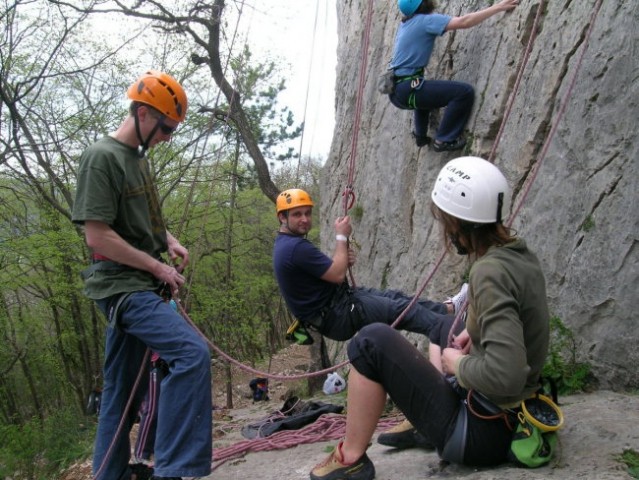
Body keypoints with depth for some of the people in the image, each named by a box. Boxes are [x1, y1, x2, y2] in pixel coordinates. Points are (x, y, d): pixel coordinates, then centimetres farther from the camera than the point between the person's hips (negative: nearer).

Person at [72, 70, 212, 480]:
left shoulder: (139, 158, 15)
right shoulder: (102, 157, -12)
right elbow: (97, 235, -18)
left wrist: (170, 241, 7)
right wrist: (158, 267, -13)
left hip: (141, 285, 9)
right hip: (122, 285, -9)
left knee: (123, 390, 13)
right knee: (192, 353, -26)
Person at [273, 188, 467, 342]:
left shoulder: (287, 243, 8)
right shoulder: (296, 247, -27)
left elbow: (328, 271, 14)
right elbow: (338, 275, -23)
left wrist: (344, 260, -7)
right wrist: (342, 236, -12)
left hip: (334, 301, 10)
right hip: (335, 317, -10)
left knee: (394, 296, 15)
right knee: (401, 308, -2)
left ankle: (448, 308, 26)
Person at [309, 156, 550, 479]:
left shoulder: (490, 271, -25)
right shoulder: (521, 257, 1)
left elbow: (505, 376, -35)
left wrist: (458, 364, -17)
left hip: (482, 432, -9)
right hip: (512, 419, 9)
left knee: (373, 340, -11)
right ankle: (417, 428, 32)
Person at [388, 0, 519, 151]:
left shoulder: (406, 23, 15)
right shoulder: (426, 19, -10)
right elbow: (464, 22, -18)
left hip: (396, 89, 10)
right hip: (407, 90, -10)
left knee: (424, 91, 42)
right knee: (464, 92, -14)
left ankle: (420, 135, 44)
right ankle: (444, 140, -4)